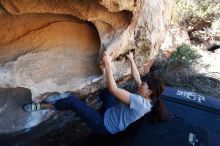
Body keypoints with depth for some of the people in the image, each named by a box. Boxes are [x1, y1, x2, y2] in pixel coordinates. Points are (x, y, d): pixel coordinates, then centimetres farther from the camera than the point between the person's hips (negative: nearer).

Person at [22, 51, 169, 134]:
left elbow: (113, 89, -36)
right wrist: (131, 60, 15)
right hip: (110, 114, 9)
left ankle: (41, 106, 6)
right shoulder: (146, 99, -3)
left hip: (104, 125, -9)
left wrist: (108, 64, -33)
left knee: (72, 101, -14)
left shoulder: (140, 102, -31)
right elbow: (137, 78, 9)